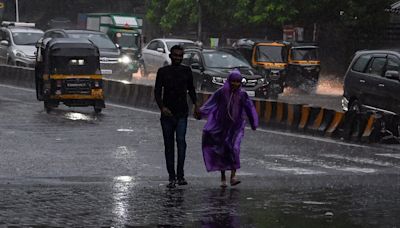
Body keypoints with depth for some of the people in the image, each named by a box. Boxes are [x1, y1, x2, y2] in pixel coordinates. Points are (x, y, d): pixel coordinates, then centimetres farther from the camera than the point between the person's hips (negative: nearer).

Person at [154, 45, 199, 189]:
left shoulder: (186, 71, 10)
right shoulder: (163, 72, 4)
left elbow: (191, 89, 23)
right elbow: (157, 92, -2)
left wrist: (195, 104, 11)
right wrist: (162, 107, -18)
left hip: (182, 113, 0)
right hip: (167, 114, 0)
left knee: (181, 141, -17)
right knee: (169, 145, 4)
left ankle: (180, 175, -18)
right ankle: (172, 177, 10)